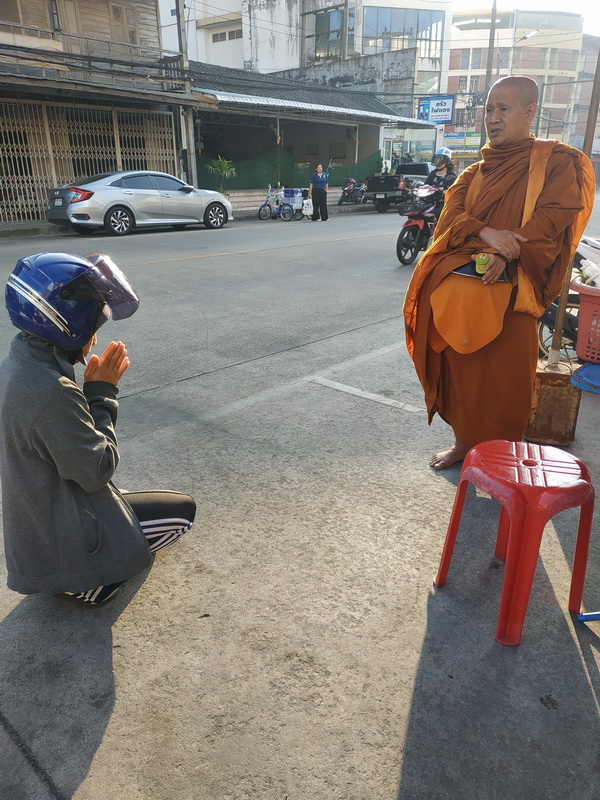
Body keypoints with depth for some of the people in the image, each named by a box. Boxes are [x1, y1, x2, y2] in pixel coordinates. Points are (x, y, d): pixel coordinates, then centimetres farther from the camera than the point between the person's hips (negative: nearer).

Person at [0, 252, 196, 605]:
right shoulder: (51, 391, -33)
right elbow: (97, 470, -23)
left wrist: (96, 391, -3)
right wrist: (103, 393, -17)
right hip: (62, 543, -9)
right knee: (182, 510, 3)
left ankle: (69, 576, 19)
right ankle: (86, 583, 5)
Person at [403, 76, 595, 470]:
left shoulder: (559, 163, 5)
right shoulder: (475, 173, 19)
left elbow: (552, 218, -8)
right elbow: (451, 215, 3)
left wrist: (505, 254, -23)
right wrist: (485, 233, -18)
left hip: (508, 292, -4)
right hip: (460, 289, 5)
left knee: (504, 376, -1)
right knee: (462, 369, 9)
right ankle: (464, 441, 26)